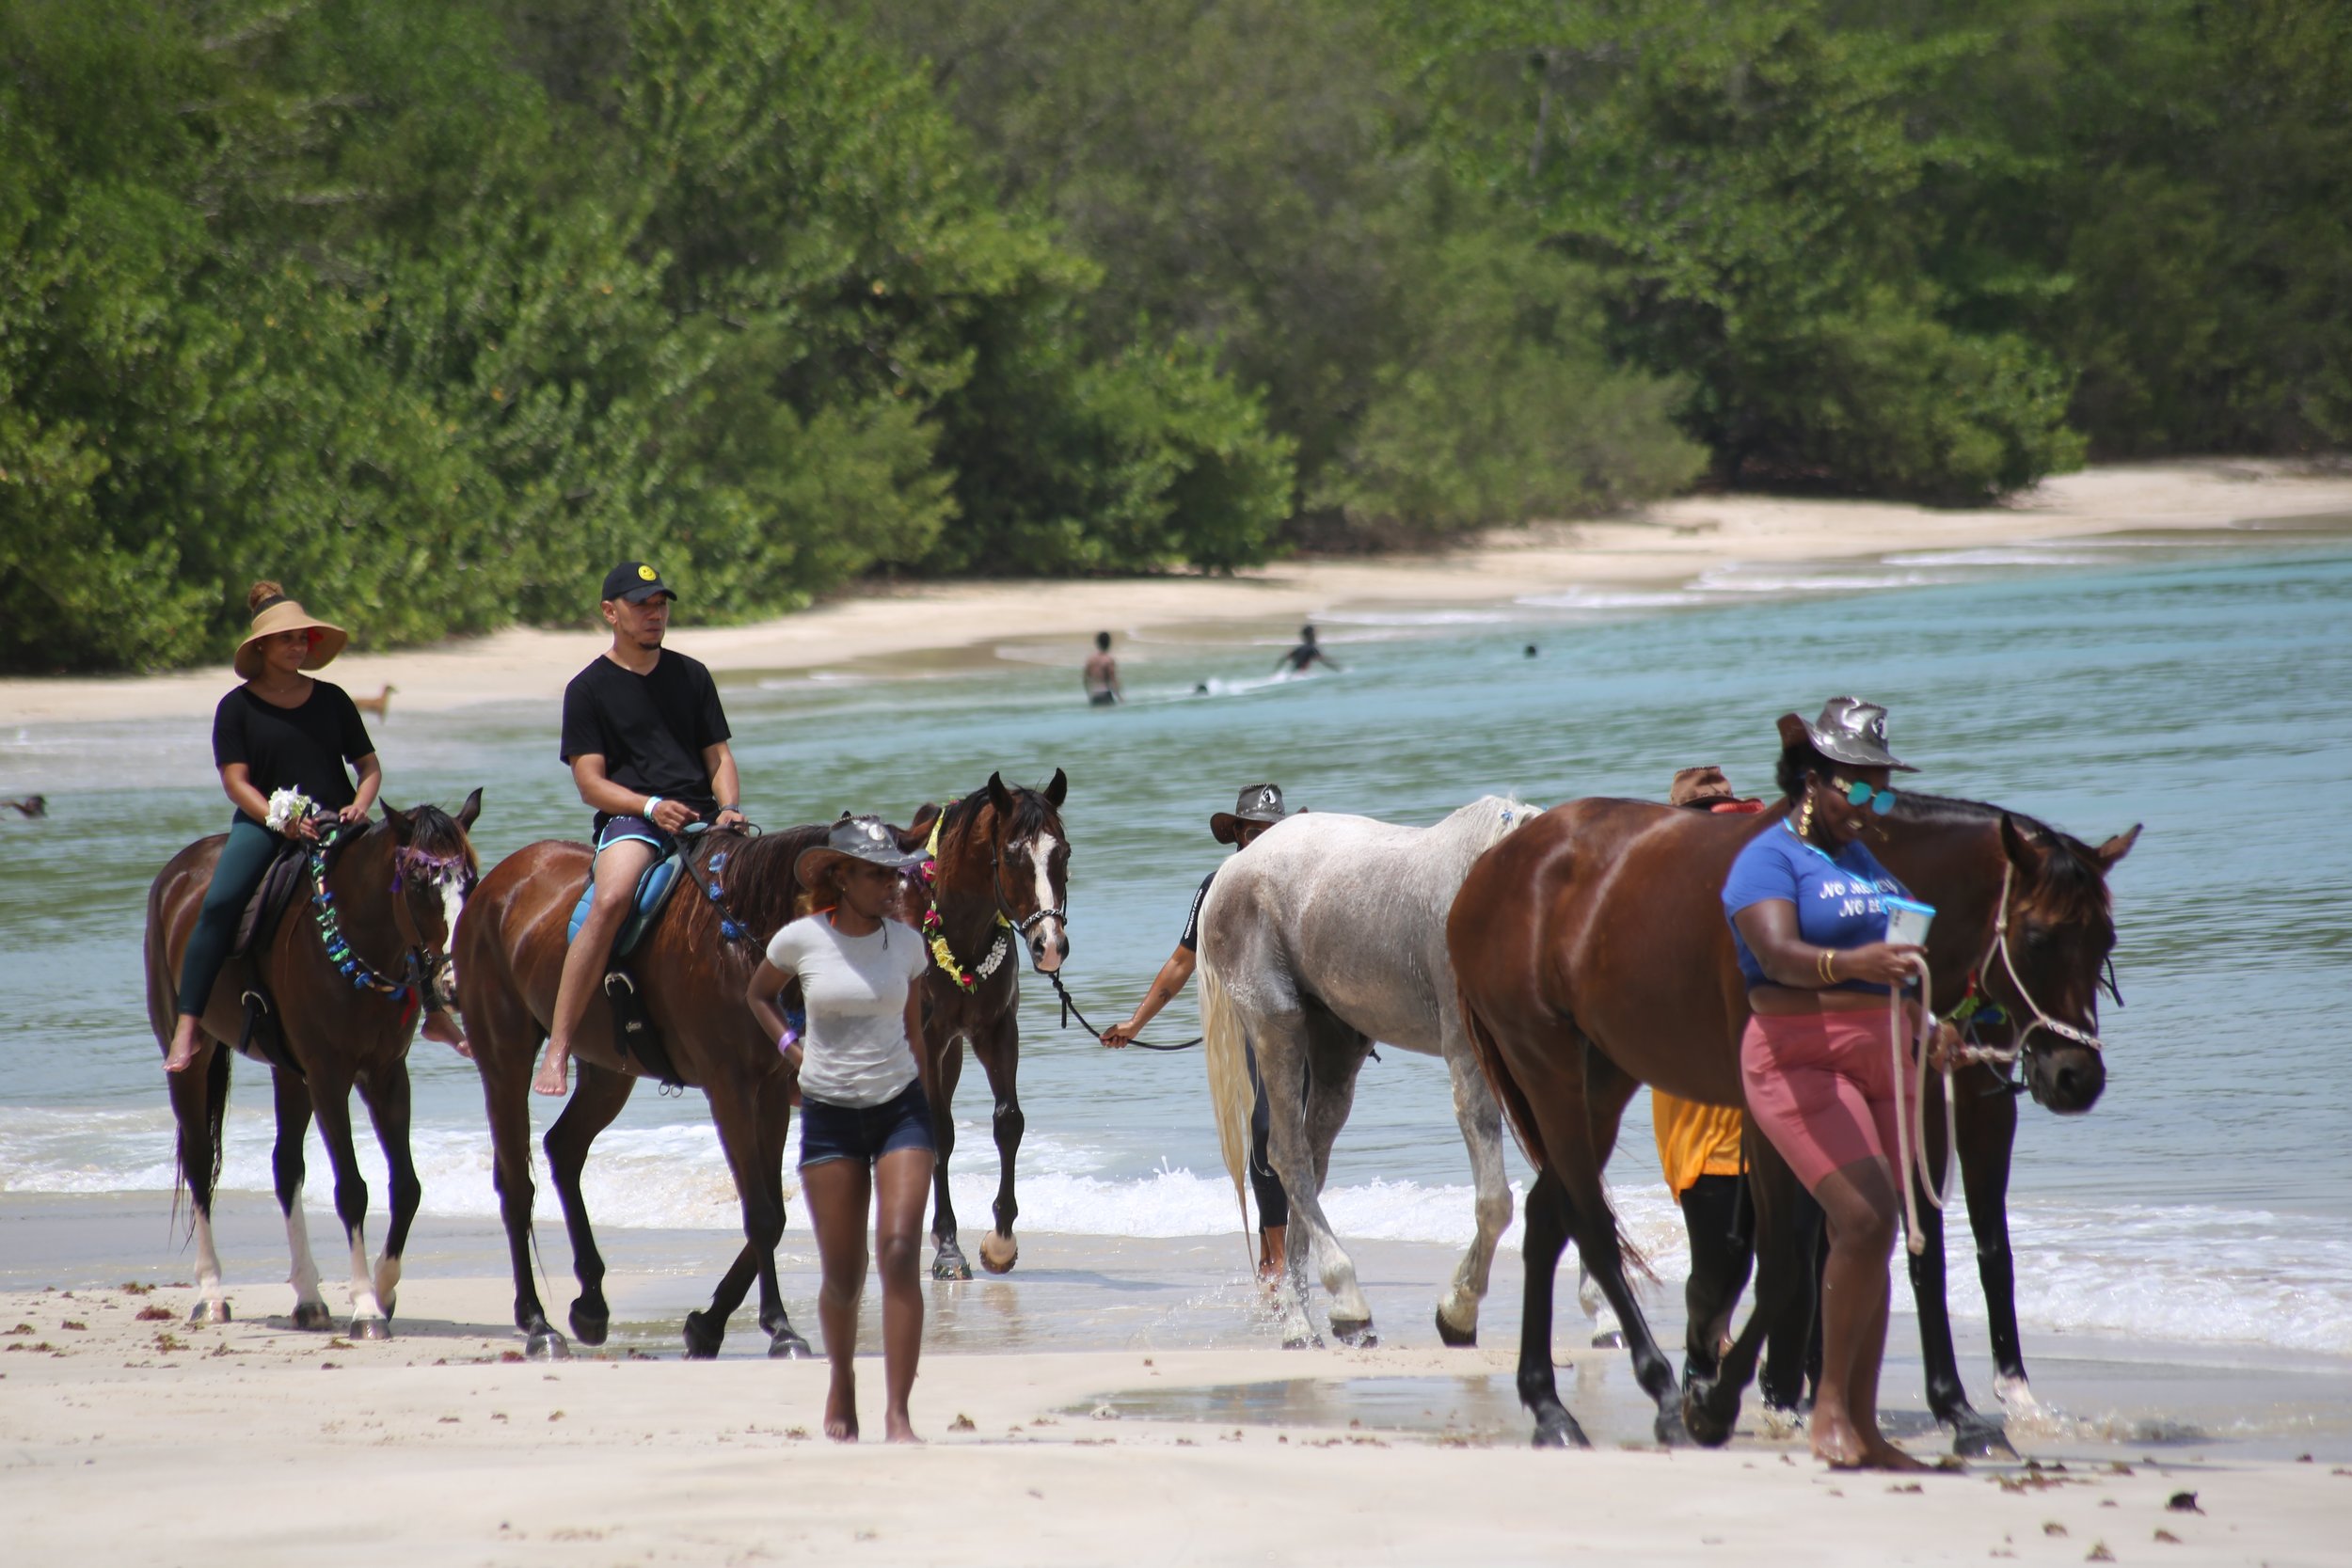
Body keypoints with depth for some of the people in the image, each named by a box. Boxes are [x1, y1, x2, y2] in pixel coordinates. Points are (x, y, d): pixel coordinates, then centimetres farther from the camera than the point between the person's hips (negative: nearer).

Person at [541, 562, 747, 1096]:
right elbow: (591, 783, -2)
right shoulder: (590, 688, 5)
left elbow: (718, 756, 16)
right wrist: (652, 807, -18)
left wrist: (730, 809, -5)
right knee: (612, 899, -35)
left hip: (701, 818, 4)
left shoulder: (691, 676, 17)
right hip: (628, 819, -4)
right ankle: (556, 1049, -36)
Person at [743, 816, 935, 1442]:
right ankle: (841, 1382, 33)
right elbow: (758, 995, 16)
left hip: (900, 1107, 1)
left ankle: (898, 1413, -16)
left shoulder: (906, 943, 1)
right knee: (842, 1277, 3)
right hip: (829, 1114, -1)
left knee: (900, 1251, -16)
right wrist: (791, 1046, 0)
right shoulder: (800, 940, -4)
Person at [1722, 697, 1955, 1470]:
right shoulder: (1769, 860, -9)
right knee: (1866, 1218, -22)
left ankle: (1863, 1427, 14)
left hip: (1880, 1058, 8)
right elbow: (1778, 954, -27)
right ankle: (1830, 1402, -10)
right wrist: (1851, 963, -44)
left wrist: (1923, 1030, 14)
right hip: (1798, 1056, -8)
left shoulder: (1864, 861, 17)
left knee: (1874, 1241, 8)